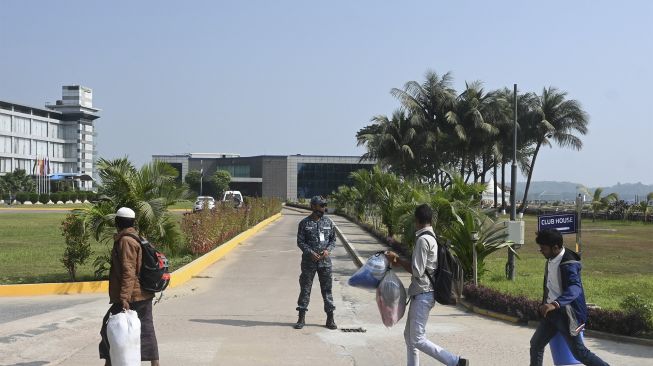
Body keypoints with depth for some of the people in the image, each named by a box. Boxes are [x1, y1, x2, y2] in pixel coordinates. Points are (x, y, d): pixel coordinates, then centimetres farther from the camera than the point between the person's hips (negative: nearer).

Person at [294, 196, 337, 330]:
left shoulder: (329, 222, 5)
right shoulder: (304, 223, -2)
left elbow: (333, 239, 9)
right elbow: (300, 241, -2)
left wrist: (328, 250, -10)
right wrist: (310, 252, -16)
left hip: (325, 260, 2)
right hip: (309, 261, -1)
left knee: (327, 289, 5)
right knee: (305, 289, 3)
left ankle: (330, 319, 12)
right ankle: (301, 318, 12)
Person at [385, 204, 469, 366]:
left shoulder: (422, 240, -18)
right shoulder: (431, 237, 13)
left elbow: (417, 271, -20)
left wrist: (397, 259, -9)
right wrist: (398, 259, 10)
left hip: (422, 295, -10)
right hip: (422, 293, 10)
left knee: (418, 340, -8)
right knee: (409, 335, 15)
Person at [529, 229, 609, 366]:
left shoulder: (568, 264, -25)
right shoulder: (551, 259, 3)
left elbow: (575, 288, -41)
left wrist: (555, 304, -56)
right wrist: (546, 303, 26)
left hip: (566, 314, -8)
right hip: (552, 312, 8)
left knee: (579, 352, 0)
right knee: (536, 344, 9)